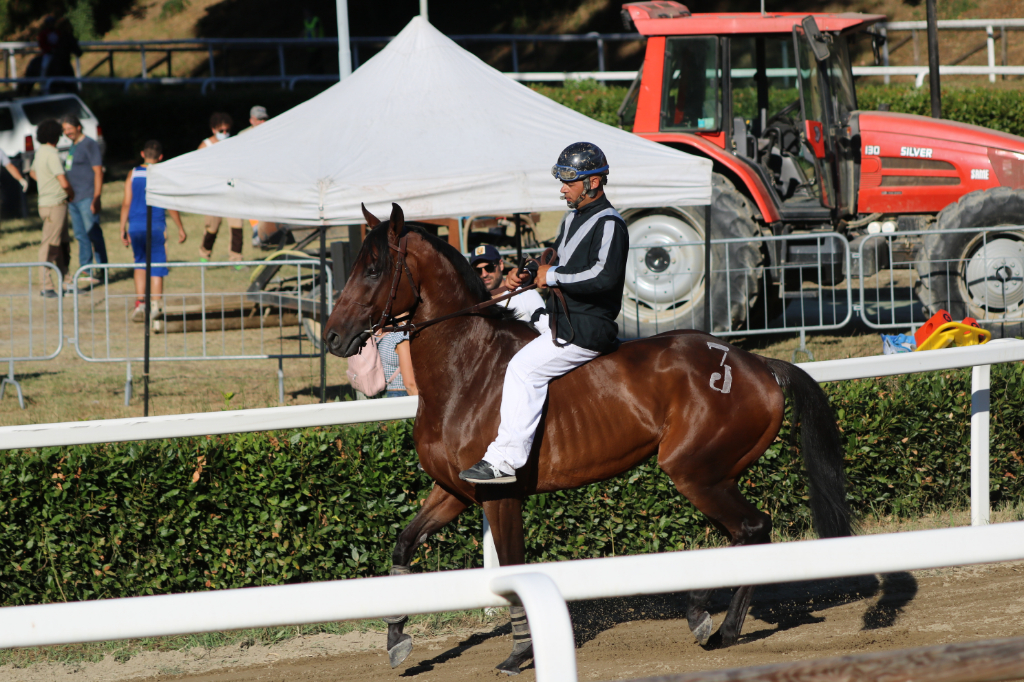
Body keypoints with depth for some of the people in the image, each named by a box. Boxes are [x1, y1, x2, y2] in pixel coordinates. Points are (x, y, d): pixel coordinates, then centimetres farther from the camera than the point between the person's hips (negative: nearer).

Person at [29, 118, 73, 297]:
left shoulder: (40, 152, 10)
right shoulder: (51, 155, -19)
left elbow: (33, 172, 30)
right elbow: (64, 182, -24)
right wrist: (71, 193, -3)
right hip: (54, 205, -10)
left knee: (63, 244, 15)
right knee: (49, 246, -7)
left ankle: (66, 282, 19)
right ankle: (46, 287, -5)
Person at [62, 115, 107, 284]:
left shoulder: (90, 145, -9)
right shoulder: (73, 146, 17)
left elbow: (98, 172, -13)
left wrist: (96, 199, -19)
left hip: (87, 198, -9)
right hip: (74, 199, 9)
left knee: (93, 235, -8)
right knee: (81, 237, 9)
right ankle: (86, 271, 13)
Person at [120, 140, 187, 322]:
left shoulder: (133, 174, 3)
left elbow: (126, 203, 1)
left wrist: (123, 229, 6)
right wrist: (180, 228, 6)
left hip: (135, 226, 2)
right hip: (156, 226, -2)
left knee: (140, 264, 18)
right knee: (156, 268, 6)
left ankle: (140, 302, 5)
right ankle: (155, 306, 3)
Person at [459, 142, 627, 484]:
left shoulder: (608, 224, -15)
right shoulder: (572, 219, 17)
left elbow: (605, 276, -31)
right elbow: (560, 266, 29)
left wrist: (553, 276, -21)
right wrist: (524, 274, 8)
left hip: (586, 330, -11)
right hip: (563, 322, 11)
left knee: (524, 368, -23)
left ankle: (506, 459, -25)